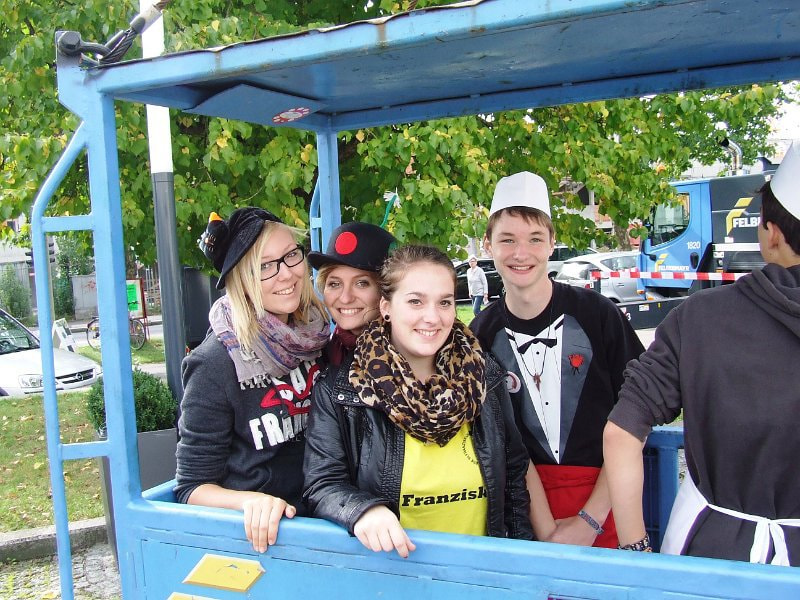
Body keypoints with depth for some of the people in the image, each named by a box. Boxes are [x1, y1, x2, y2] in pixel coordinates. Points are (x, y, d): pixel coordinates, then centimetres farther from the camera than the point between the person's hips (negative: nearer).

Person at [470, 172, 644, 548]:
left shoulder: (596, 313, -10)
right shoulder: (482, 334, -3)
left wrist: (590, 519, -10)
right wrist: (546, 530, -11)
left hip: (606, 503, -1)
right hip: (529, 504, 1)